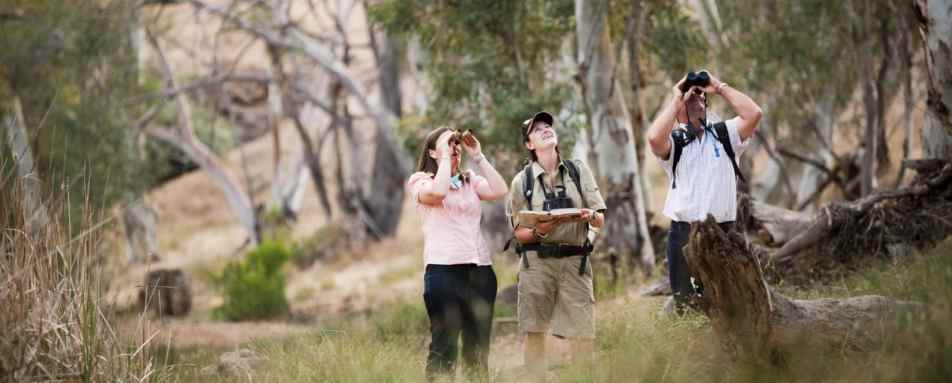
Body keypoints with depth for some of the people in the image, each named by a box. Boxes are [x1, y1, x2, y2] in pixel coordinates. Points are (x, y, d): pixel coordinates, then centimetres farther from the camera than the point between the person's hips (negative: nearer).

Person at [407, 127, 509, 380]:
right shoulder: (420, 181, 6)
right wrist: (445, 157, -6)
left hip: (480, 270, 5)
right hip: (444, 269, -5)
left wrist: (477, 157, 4)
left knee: (478, 349, 5)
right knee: (444, 346, -9)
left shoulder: (470, 181, 19)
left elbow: (499, 191, 1)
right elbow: (437, 192, -17)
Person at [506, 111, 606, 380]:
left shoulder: (578, 171, 10)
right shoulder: (522, 181, 7)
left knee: (583, 335, -6)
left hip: (574, 260, 0)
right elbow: (518, 232, 5)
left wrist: (591, 215, -14)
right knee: (534, 332, -4)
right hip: (536, 261, 0)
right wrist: (539, 231, -16)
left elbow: (600, 221, 9)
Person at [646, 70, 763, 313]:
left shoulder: (724, 135, 12)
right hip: (683, 234, -2)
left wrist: (720, 88, 0)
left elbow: (753, 114, -5)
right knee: (683, 303, -1)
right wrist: (676, 99, -8)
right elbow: (654, 138, -20)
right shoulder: (673, 141, 5)